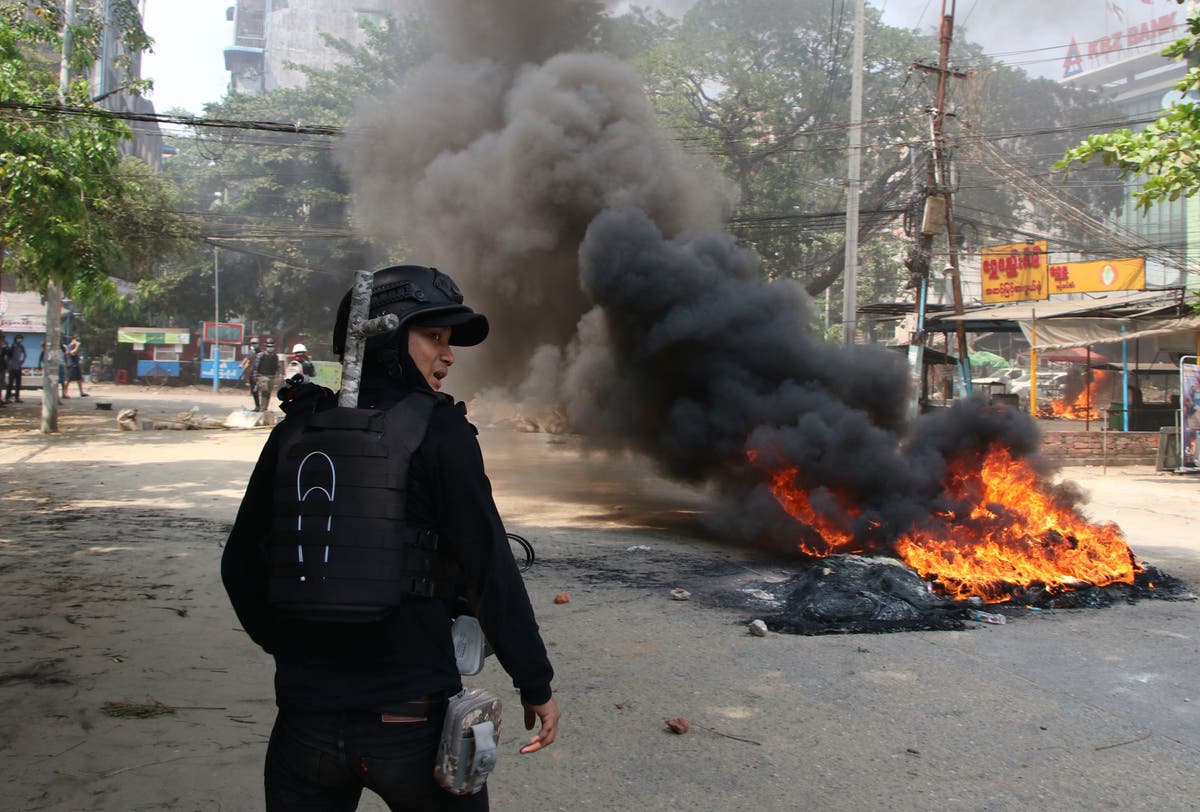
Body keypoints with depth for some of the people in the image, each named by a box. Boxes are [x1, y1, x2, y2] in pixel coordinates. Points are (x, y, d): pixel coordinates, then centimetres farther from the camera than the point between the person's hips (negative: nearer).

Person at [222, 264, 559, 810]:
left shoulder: (296, 431, 4)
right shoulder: (439, 431, -10)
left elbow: (241, 565, 9)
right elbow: (489, 569, -13)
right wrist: (536, 684, -5)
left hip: (307, 718, 4)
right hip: (411, 719, -3)